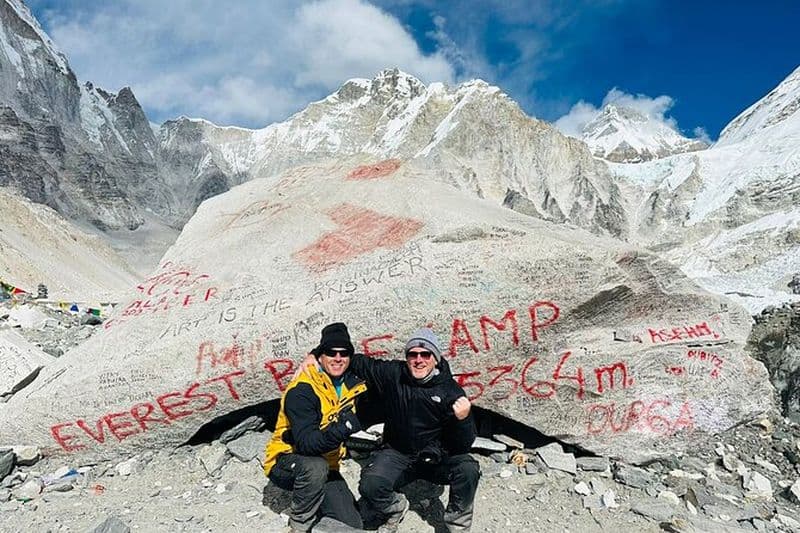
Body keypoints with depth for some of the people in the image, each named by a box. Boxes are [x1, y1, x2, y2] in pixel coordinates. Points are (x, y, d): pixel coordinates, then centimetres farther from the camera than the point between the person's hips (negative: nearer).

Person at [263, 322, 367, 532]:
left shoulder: (351, 384, -4)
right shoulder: (301, 390, -25)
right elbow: (306, 444, -34)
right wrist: (341, 429, -48)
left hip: (325, 469, 6)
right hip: (286, 463, -5)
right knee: (315, 467, -38)